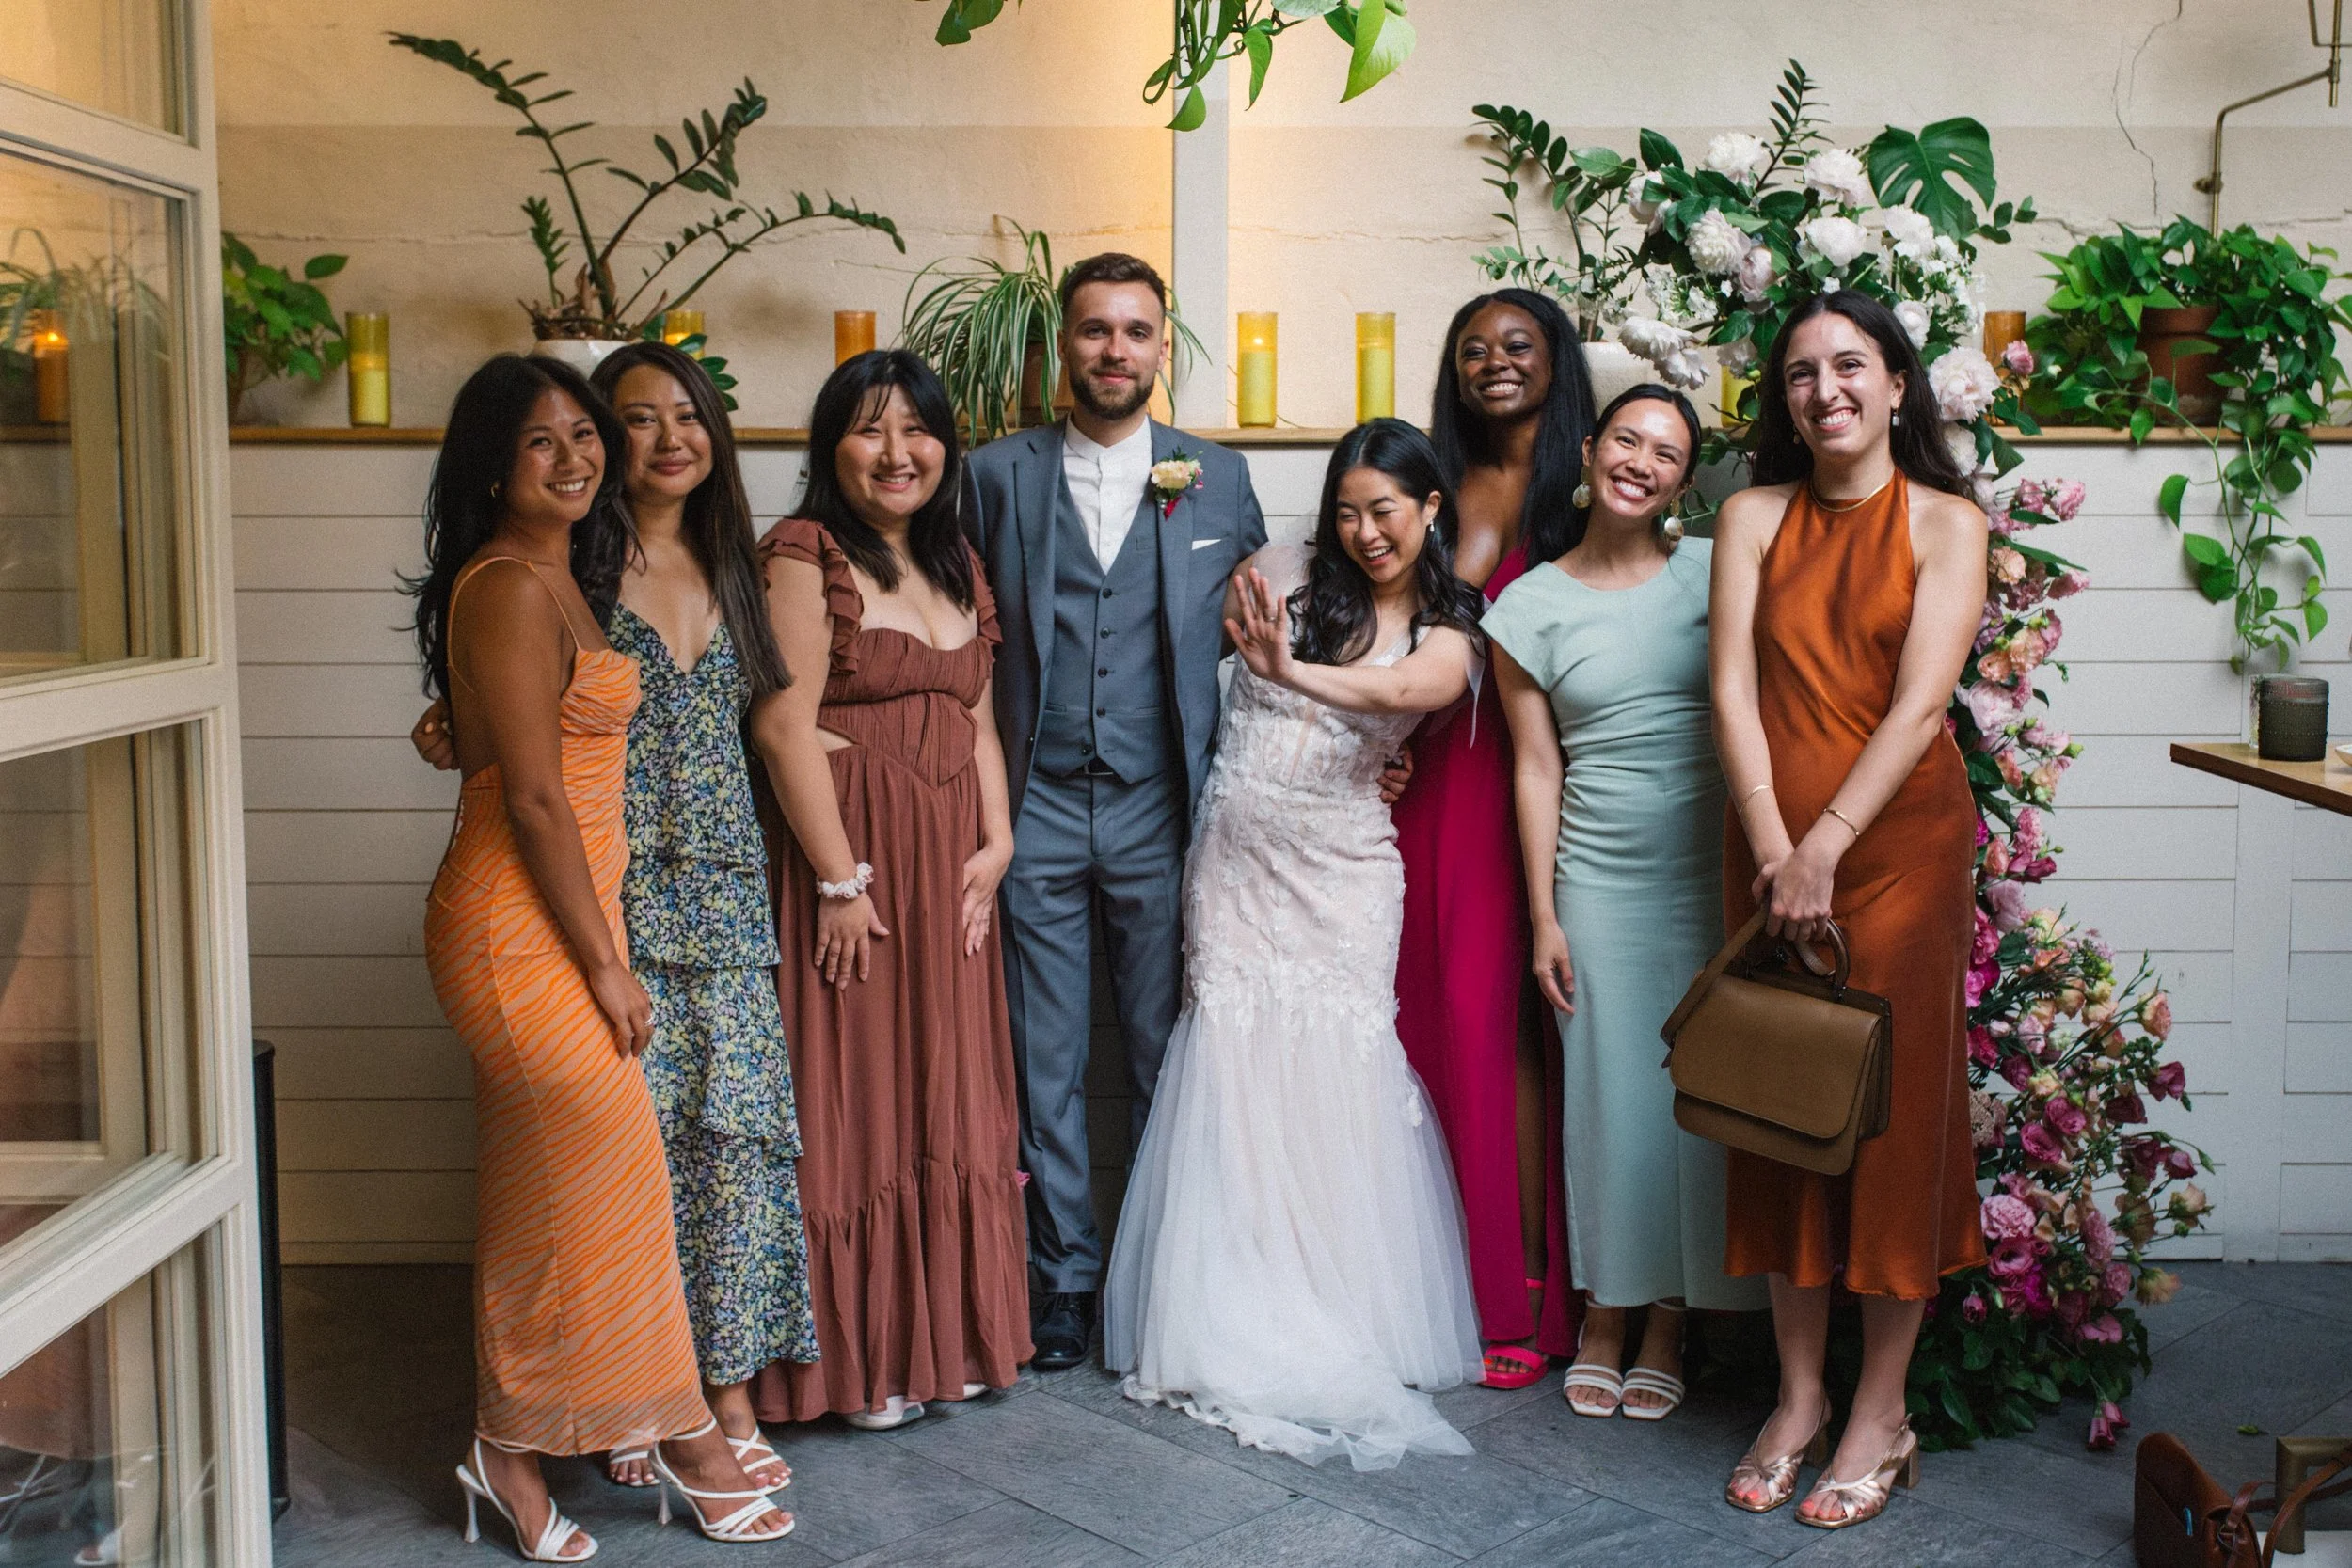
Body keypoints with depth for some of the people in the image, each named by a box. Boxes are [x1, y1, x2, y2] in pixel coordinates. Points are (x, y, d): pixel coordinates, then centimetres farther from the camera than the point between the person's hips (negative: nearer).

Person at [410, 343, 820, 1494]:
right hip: (614, 892, -4)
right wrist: (451, 735, -17)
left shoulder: (728, 566, 13)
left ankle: (729, 1388, 11)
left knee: (732, 1123, 2)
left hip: (723, 891, 4)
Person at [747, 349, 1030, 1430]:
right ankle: (855, 1361, 11)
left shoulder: (957, 567, 15)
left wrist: (996, 843, 1)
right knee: (852, 1096, 0)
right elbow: (784, 728, -15)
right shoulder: (803, 556, -8)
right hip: (846, 850, -7)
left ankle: (945, 1333, 25)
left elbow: (977, 720, 14)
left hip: (950, 860, 7)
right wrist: (841, 879, -17)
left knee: (946, 1093, 12)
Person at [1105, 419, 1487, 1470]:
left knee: (1334, 1083, -2)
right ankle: (1238, 1322, 11)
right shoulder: (1284, 576, 4)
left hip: (1340, 872, 0)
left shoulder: (1447, 630, 2)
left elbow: (1411, 690, -21)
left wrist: (1294, 672, -36)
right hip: (1236, 860, 1)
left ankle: (1343, 1324, 12)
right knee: (1233, 1076, 0)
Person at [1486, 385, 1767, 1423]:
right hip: (1598, 879, 0)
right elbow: (1536, 768, 3)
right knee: (1608, 1090, 5)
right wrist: (1543, 918, 1)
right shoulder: (1532, 607, 2)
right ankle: (1605, 1313, 21)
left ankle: (1668, 1323, 19)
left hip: (1710, 871, 0)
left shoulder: (1714, 572, 1)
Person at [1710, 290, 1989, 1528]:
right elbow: (1734, 690, -2)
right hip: (1771, 846, 3)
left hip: (1898, 841, -3)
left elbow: (1920, 703, -12)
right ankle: (1798, 1397, 19)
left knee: (1893, 1107, 2)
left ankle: (1882, 1415, 13)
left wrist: (1824, 847, -19)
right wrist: (1771, 848, -13)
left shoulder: (1946, 524, -1)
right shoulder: (1754, 518, 7)